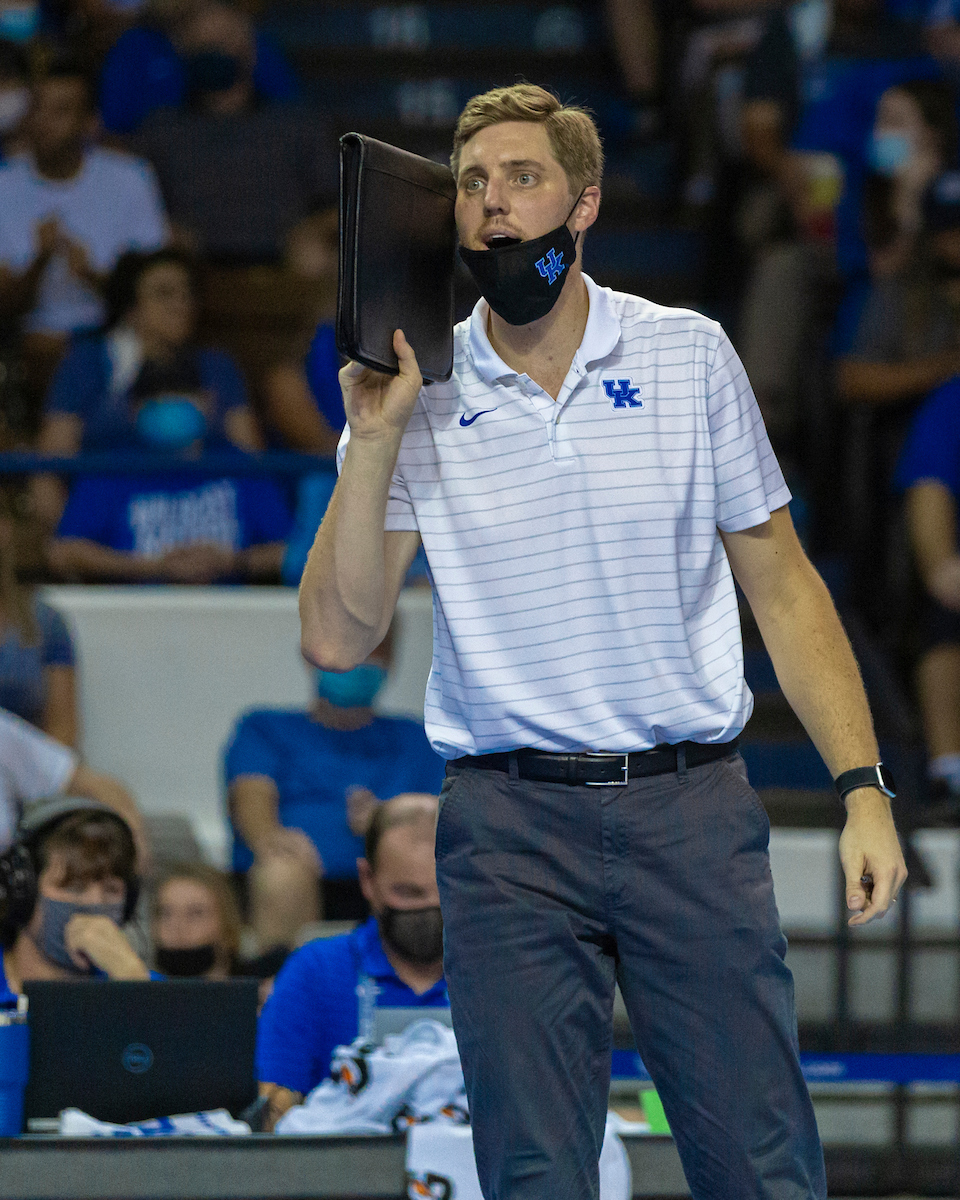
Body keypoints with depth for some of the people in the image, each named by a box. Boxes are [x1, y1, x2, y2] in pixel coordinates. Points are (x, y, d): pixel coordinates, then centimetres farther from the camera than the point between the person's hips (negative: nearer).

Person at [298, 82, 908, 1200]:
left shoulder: (690, 357, 5)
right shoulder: (418, 398, 4)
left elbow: (781, 585, 9)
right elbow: (337, 637, -3)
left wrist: (862, 788, 1)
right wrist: (374, 440, -13)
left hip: (692, 809, 0)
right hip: (507, 824, 0)